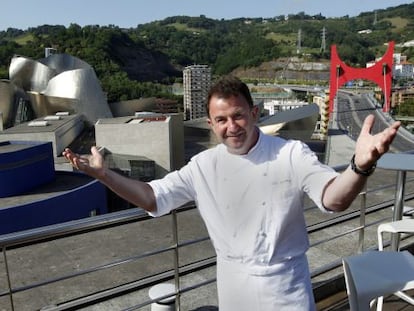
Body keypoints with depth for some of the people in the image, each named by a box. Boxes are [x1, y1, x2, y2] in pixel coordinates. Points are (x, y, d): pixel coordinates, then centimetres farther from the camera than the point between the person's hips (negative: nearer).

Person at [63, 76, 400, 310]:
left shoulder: (291, 154, -15)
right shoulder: (203, 166, -8)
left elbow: (333, 199, -25)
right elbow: (153, 198, -3)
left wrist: (360, 166, -47)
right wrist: (103, 173, -15)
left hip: (286, 282, -2)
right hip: (234, 283, 3)